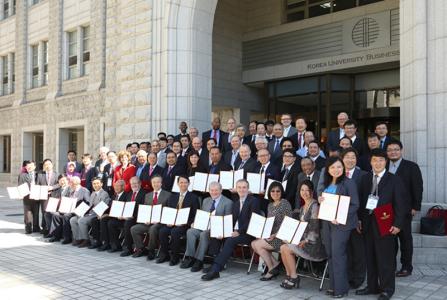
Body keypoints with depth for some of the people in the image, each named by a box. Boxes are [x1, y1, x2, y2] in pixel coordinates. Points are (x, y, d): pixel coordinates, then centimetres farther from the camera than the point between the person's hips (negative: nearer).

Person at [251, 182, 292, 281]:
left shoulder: (285, 203, -8)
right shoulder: (270, 205, 16)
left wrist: (275, 235, -19)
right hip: (271, 235, 8)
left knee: (258, 244, -16)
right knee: (253, 244, -9)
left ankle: (271, 269, 0)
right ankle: (275, 264, -1)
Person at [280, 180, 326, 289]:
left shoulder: (314, 205, -11)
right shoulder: (302, 207, 15)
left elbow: (315, 227, -16)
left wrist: (306, 241, -16)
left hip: (313, 242, -8)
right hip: (303, 239, 8)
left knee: (286, 248, -16)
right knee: (283, 247, -9)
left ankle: (294, 277, -4)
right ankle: (289, 276, 0)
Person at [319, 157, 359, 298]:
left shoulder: (349, 183, -7)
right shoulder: (327, 184, 13)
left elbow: (355, 205, -11)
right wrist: (320, 200, -1)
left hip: (341, 223, -6)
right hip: (327, 223, 6)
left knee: (338, 254, -6)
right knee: (330, 254, 8)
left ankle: (341, 288, 4)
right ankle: (333, 285, 18)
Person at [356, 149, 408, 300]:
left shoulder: (394, 180, -3)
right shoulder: (365, 178, 10)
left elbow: (400, 204, -5)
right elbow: (361, 201, 9)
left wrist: (397, 224, -10)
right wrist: (360, 220, 4)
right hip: (368, 224, 4)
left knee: (385, 257, 1)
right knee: (370, 257, 12)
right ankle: (372, 286, 25)